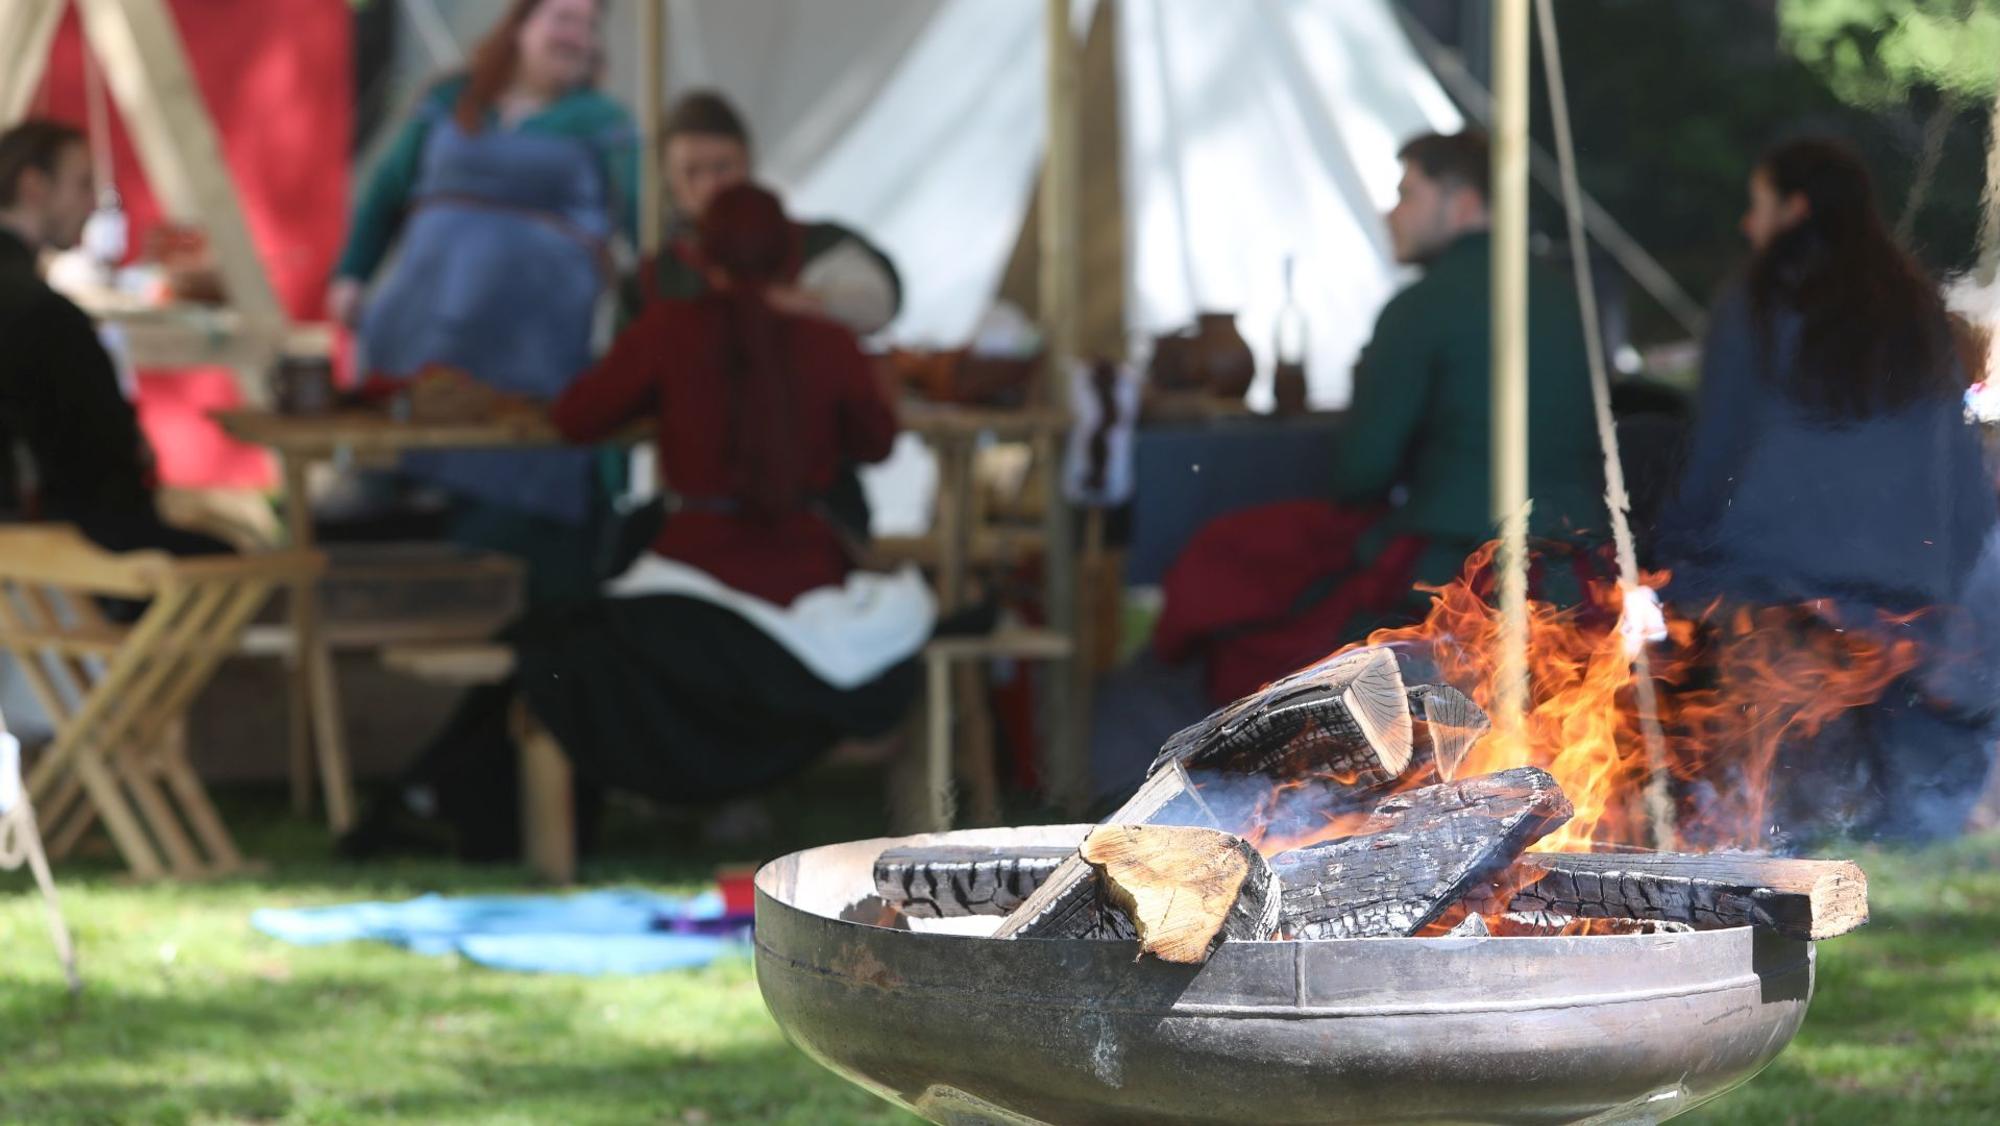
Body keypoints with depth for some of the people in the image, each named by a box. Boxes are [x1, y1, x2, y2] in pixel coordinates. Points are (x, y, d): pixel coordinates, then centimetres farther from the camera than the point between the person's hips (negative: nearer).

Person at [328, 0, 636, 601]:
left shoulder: (598, 121, 3)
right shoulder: (451, 102, 13)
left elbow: (643, 213, -7)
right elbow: (389, 191, 21)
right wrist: (351, 275, 15)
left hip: (530, 340, -4)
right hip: (424, 321, 4)